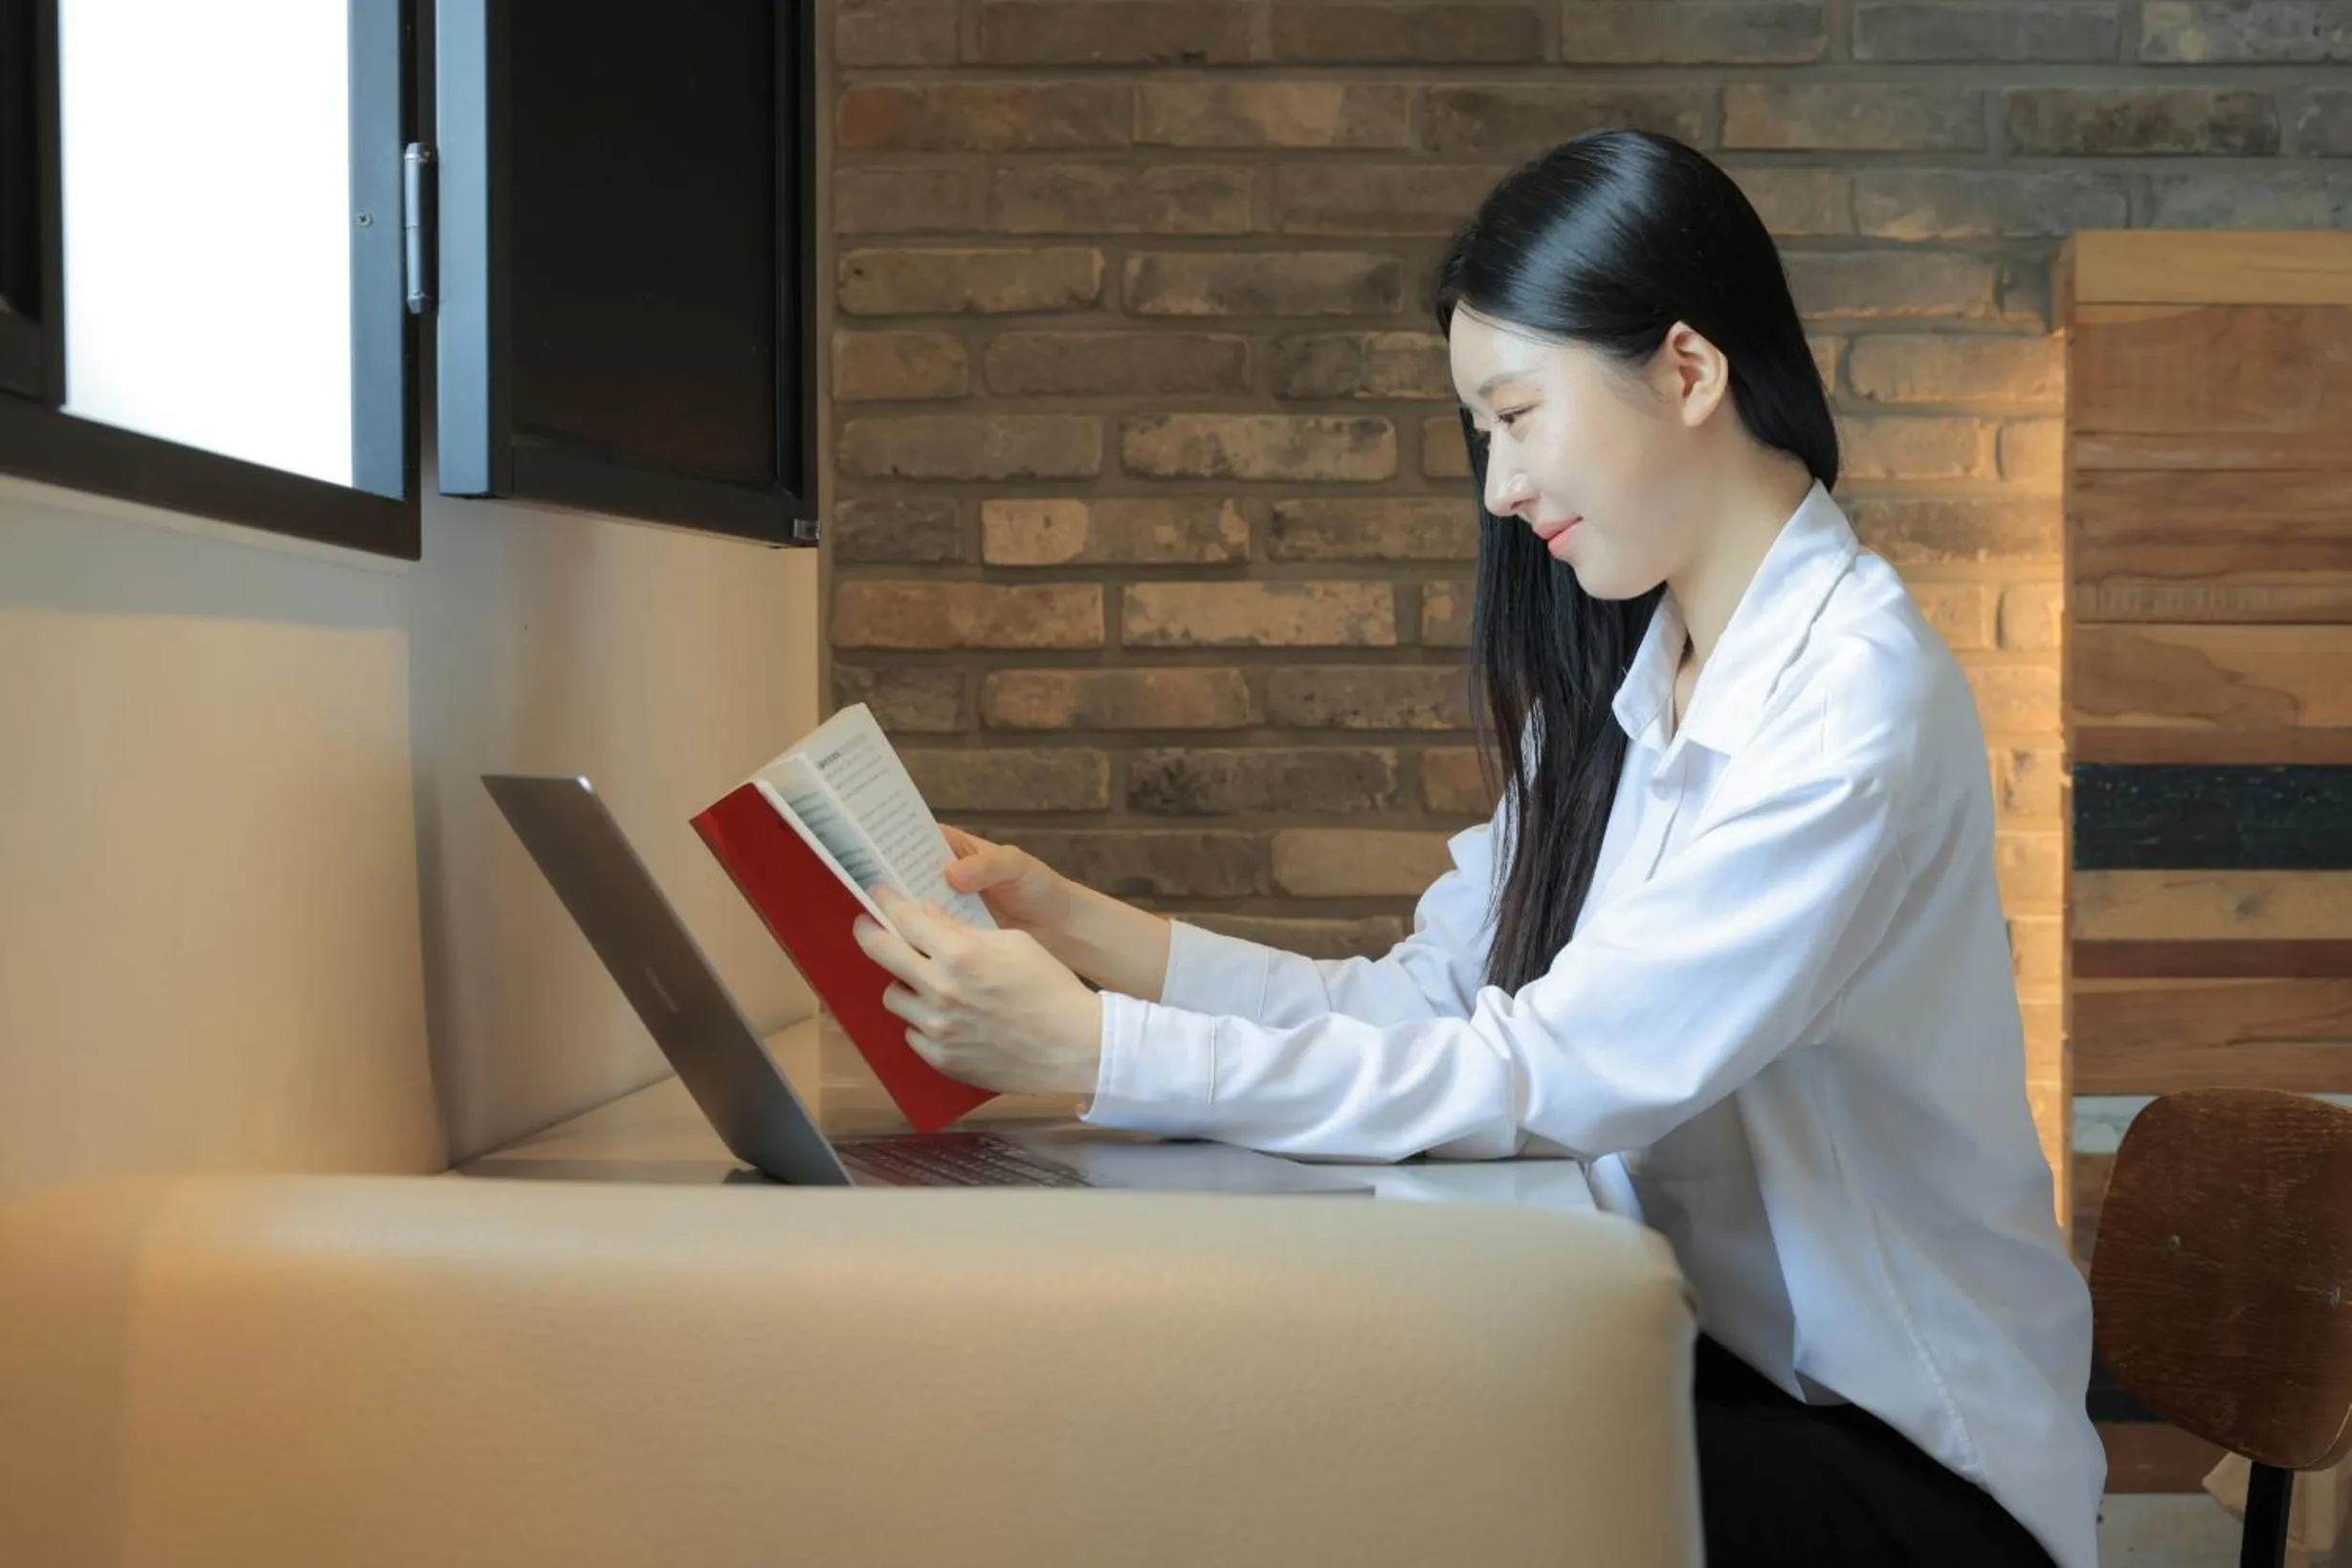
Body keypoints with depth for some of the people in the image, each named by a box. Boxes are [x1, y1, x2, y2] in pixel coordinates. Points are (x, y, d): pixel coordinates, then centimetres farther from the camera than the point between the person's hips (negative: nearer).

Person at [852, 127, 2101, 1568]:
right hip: (1701, 1364, 6)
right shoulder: (1630, 680, 6)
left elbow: (1551, 1077, -27)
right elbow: (1430, 998, 1)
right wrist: (1085, 929, -8)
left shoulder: (1855, 700, -20)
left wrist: (1095, 1049, -28)